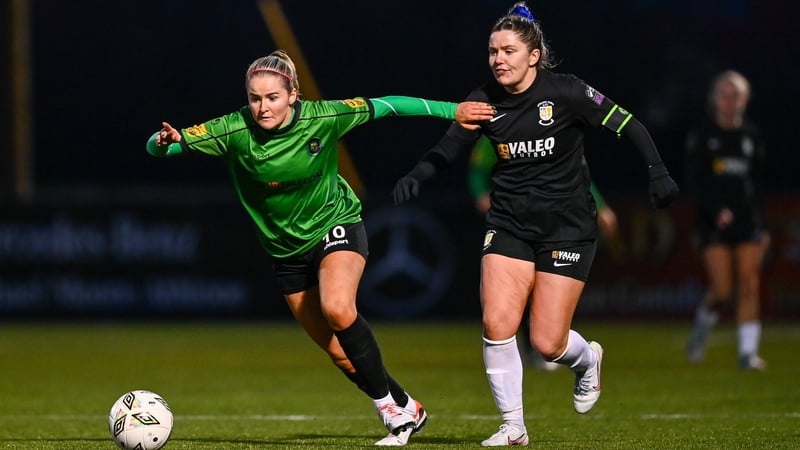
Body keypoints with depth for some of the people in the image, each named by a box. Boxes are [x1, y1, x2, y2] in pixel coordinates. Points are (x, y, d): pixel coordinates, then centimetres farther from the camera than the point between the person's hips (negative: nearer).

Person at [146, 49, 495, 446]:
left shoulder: (321, 118, -20)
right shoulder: (234, 131, -20)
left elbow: (384, 106, -9)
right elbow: (158, 146, -21)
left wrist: (452, 111, -7)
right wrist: (167, 141, -46)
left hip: (335, 225, -3)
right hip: (286, 249, 3)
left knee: (337, 309, -31)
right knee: (338, 352, 4)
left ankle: (393, 406, -16)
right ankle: (403, 409, 25)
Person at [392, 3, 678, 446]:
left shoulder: (565, 92, -12)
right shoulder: (485, 101, -2)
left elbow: (628, 126, -8)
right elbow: (447, 149, -2)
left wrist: (657, 172, -19)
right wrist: (416, 175, -22)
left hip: (567, 226, -3)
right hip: (509, 223, 3)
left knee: (547, 343, -6)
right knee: (497, 325, -14)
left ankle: (587, 359, 32)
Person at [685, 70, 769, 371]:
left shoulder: (750, 136, 10)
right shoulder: (702, 136, -1)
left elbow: (757, 183, 14)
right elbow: (695, 180, -7)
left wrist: (762, 227, 10)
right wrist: (716, 210, -21)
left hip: (747, 221, 3)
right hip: (713, 222, -3)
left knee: (750, 286, -7)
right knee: (722, 289, -10)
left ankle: (748, 352, -5)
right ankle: (703, 323, 22)